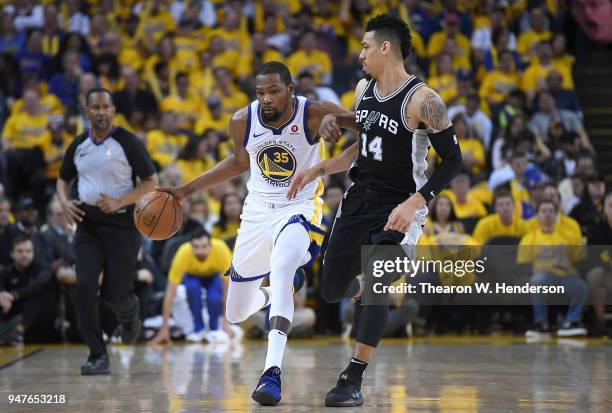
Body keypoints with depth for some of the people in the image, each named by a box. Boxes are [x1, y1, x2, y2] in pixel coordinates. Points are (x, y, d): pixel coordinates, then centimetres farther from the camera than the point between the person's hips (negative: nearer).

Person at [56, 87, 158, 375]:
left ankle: (129, 311, 37)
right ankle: (98, 356, -7)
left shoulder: (128, 143, -8)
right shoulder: (78, 145, 7)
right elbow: (63, 179, 21)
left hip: (121, 224, -4)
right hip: (87, 224, 4)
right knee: (84, 287, -12)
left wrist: (119, 202, -20)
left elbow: (152, 183, -8)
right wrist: (65, 203, -1)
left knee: (114, 293, -2)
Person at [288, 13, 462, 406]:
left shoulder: (422, 100, -19)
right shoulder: (364, 89, 4)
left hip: (400, 205, -7)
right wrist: (319, 170, 11)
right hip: (361, 197, 7)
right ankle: (365, 290, 43)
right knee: (332, 289, 8)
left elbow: (453, 160, -18)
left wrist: (415, 203, -27)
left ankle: (354, 380, -7)